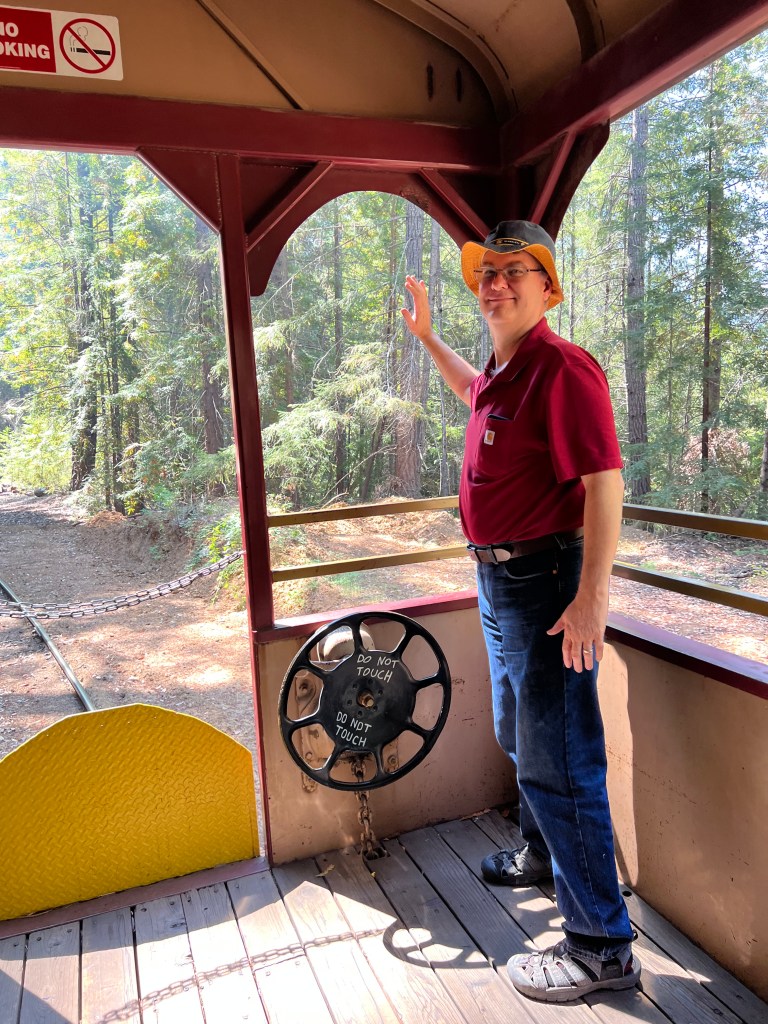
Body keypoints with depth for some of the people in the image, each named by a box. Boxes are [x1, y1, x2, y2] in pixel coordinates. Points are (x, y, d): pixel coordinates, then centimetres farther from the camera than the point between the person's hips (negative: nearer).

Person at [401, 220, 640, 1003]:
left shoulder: (561, 368, -18)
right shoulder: (500, 373, 10)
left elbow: (605, 483, -23)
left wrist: (591, 599, -27)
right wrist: (426, 336, 37)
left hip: (544, 583, -10)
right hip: (498, 579, 10)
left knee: (559, 762, -1)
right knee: (520, 738, 25)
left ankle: (602, 945, 17)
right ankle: (542, 855, 48)